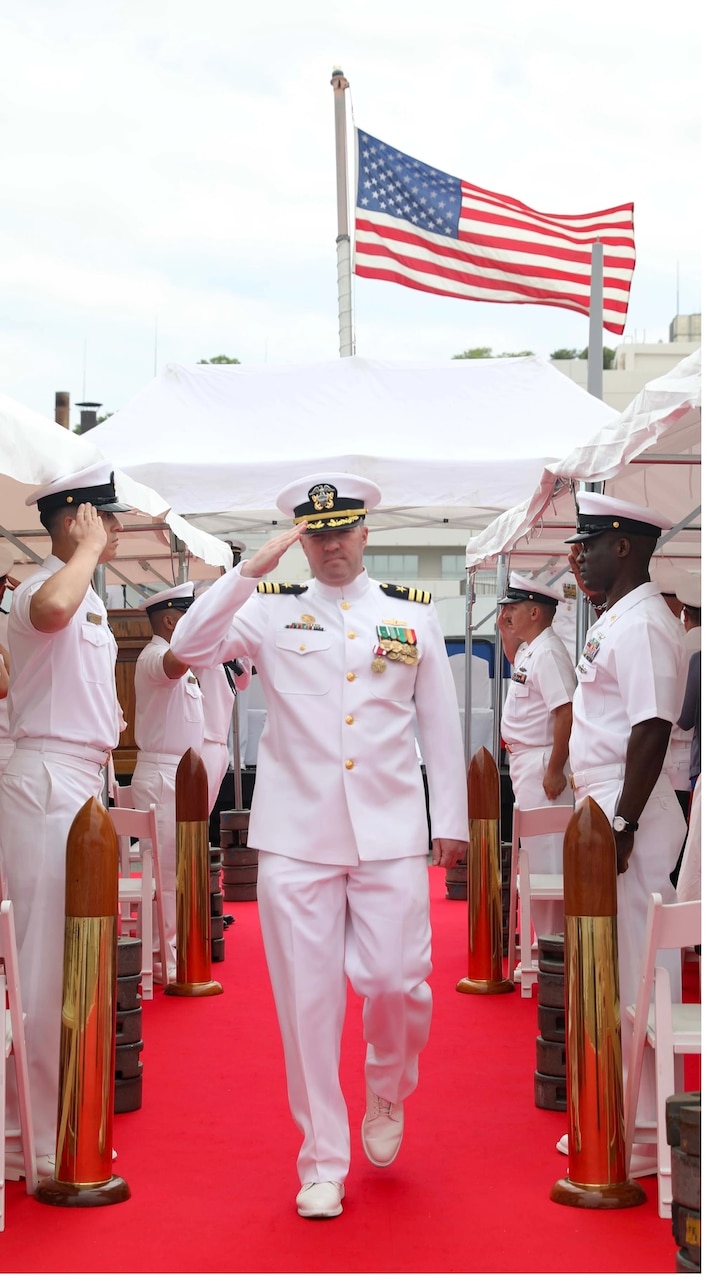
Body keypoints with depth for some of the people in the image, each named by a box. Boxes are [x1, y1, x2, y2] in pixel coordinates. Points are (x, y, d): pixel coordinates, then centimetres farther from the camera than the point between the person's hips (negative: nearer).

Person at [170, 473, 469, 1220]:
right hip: (295, 835, 0)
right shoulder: (271, 609, 6)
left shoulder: (414, 613, 9)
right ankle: (322, 1164, 16)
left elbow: (440, 722, 10)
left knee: (396, 981, -4)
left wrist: (450, 820, 7)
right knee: (307, 1001, 2)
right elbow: (189, 647, -9)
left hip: (391, 832, 1)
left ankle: (387, 1093, 30)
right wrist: (253, 568, -14)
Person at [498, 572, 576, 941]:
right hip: (522, 760, 11)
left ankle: (554, 938, 2)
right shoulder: (528, 648, 11)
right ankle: (545, 935, 25)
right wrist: (504, 630, 18)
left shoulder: (548, 652, -19)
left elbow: (566, 713, -26)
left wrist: (555, 770, -24)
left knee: (546, 854, -5)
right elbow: (514, 660, 36)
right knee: (534, 854, 16)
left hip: (542, 763, -11)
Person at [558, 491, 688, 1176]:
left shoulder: (642, 626, -16)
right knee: (608, 972, 16)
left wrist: (622, 826, -24)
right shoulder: (612, 621, 16)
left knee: (635, 973, -4)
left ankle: (648, 1135, 6)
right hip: (602, 805, 11)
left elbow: (651, 731, -22)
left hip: (629, 810, -10)